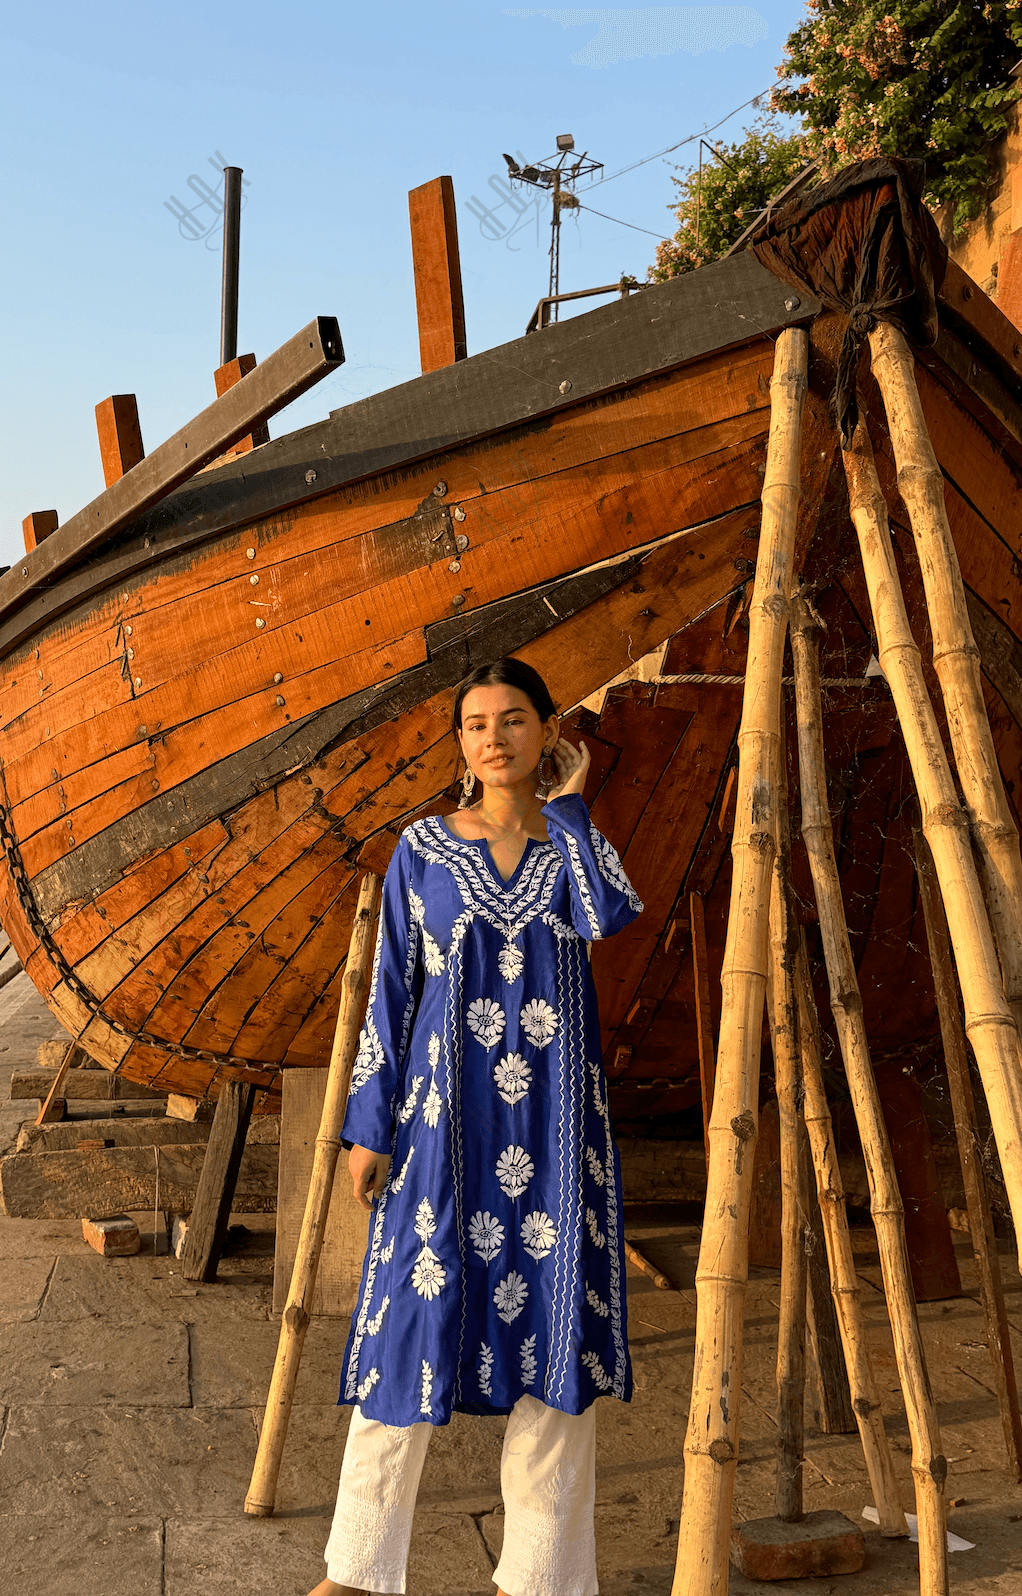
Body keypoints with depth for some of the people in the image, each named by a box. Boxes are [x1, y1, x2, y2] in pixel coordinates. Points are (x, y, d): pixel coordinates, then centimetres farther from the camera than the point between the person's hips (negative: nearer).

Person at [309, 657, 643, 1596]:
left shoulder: (576, 843, 6)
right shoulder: (423, 848, 4)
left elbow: (612, 916, -17)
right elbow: (390, 990, 4)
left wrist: (567, 804, -7)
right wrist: (370, 1125, 0)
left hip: (555, 1119, 1)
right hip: (447, 1112, -1)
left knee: (558, 1324, 4)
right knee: (416, 1311, 2)